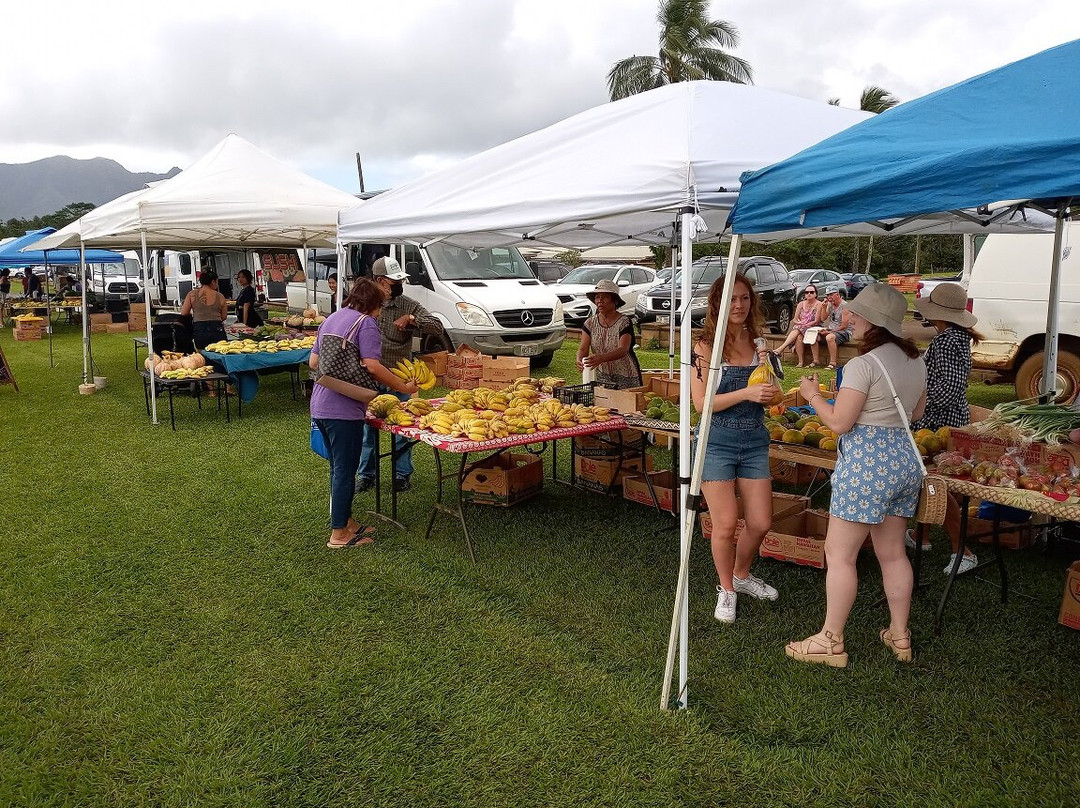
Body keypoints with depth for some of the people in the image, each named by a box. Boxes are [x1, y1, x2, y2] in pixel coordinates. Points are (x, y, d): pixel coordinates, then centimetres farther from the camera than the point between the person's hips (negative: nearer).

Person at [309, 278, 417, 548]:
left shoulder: (331, 319, 18)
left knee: (338, 468, 19)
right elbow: (372, 366, -19)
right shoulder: (366, 322, -8)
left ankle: (346, 521, 30)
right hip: (344, 409, -9)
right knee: (344, 470, 0)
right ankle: (339, 533, 7)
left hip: (319, 406, 9)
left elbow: (313, 362, 20)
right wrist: (404, 387, -11)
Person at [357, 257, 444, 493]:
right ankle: (366, 474, 23)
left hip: (399, 378, -1)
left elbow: (437, 327, -9)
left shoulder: (408, 306, 0)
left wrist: (411, 318, -20)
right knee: (368, 427, 9)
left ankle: (402, 474, 20)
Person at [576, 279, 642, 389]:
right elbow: (583, 348, -6)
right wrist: (580, 360, -30)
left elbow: (623, 350, -25)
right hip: (601, 377, 3)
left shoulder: (624, 322, -12)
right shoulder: (590, 323, 2)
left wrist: (602, 358, -42)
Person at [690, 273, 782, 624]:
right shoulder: (705, 346, -10)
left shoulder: (757, 342, 5)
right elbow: (701, 402, -14)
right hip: (717, 443, -5)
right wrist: (746, 393, -24)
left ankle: (741, 575, 37)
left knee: (760, 523, 9)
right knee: (725, 525, 0)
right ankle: (726, 589, 25)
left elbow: (769, 397, 12)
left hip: (755, 443, 5)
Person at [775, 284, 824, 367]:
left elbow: (816, 321, -10)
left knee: (797, 330, -33)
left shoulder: (818, 304, -2)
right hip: (799, 328, 4)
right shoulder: (801, 304, 13)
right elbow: (795, 320, 10)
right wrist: (799, 323, -13)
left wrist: (804, 325, -18)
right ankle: (800, 362, -32)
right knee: (798, 337, -31)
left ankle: (781, 349, -43)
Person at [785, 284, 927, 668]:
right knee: (893, 553, 18)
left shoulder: (863, 364, -18)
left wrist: (813, 394, -1)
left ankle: (830, 641, 10)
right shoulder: (915, 360, 8)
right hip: (905, 458, 9)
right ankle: (900, 636, 29)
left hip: (867, 463, -9)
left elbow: (839, 422, -16)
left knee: (839, 554, 2)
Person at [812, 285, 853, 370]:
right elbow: (823, 318, 10)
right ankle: (816, 361, -8)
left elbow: (844, 325, -18)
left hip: (844, 332, -8)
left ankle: (833, 363, -33)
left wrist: (830, 331, -20)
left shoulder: (845, 306, -14)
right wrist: (824, 307, -5)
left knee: (829, 337, -37)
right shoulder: (830, 304, 9)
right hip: (831, 330, 8)